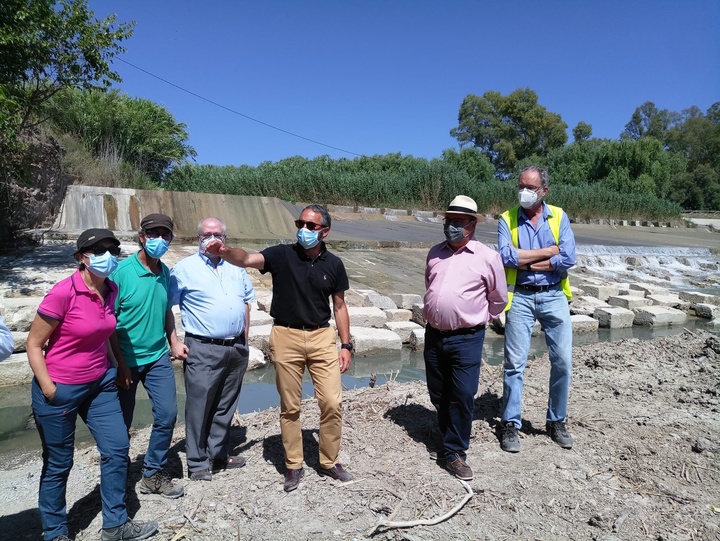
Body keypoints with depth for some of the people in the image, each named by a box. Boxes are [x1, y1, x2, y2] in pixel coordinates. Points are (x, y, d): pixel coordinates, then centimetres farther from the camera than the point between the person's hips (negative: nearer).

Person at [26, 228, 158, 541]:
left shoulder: (111, 290, -1)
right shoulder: (63, 293, -21)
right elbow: (33, 344, -13)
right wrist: (48, 389, -16)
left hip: (100, 384, 6)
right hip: (61, 390, -6)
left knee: (117, 448, 8)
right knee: (58, 464, 10)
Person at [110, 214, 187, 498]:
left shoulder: (165, 273, 2)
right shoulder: (121, 271, -15)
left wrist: (174, 342, 5)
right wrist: (120, 363, -14)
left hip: (158, 357, 4)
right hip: (127, 359, -4)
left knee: (167, 414, 1)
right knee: (121, 423, 11)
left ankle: (154, 475, 20)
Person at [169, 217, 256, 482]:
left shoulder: (236, 268, 11)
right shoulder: (184, 269, -3)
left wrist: (244, 340, 12)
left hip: (236, 349, 5)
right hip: (203, 349, -5)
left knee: (225, 406, 15)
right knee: (199, 407, 1)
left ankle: (219, 454, 30)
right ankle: (198, 463, 16)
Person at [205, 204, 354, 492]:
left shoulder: (334, 264, 1)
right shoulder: (282, 254, -5)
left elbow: (339, 306, 8)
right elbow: (247, 259, -21)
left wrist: (346, 345, 5)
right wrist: (224, 251, -43)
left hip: (322, 337, 2)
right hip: (286, 337, -1)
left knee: (332, 403, 1)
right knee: (290, 407, 10)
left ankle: (329, 462, 24)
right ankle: (293, 466, 27)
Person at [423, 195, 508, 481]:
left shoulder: (487, 257, -6)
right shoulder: (435, 253, 8)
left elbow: (499, 299, 7)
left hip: (466, 339, -5)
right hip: (433, 336, 5)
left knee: (463, 397, -3)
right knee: (438, 395, 16)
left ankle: (455, 453, 14)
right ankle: (448, 437, 38)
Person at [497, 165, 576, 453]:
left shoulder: (559, 217, 3)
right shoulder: (507, 219, 1)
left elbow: (568, 259, -10)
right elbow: (507, 257, -15)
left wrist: (525, 262, -10)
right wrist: (548, 251, -10)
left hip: (554, 296, 2)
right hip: (520, 297, -1)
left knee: (562, 361, 5)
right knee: (514, 363, 1)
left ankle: (557, 421, 24)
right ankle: (511, 424, 14)